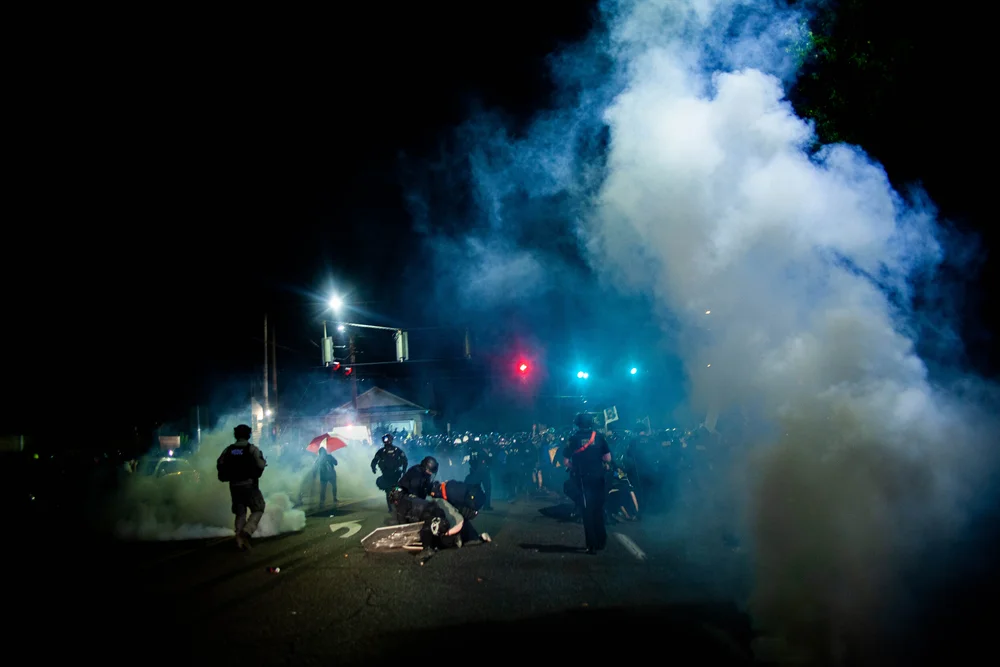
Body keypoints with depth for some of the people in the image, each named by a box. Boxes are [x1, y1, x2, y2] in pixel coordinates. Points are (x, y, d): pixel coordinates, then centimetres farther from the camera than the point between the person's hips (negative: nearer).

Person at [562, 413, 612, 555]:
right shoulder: (598, 437, -2)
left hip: (582, 479, -1)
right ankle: (601, 541, 26)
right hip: (598, 478, 1)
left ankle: (592, 545, 8)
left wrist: (575, 467, 9)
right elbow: (608, 458, -7)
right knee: (598, 509, 18)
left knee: (588, 511, 7)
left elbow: (566, 461, -9)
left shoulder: (573, 439, -4)